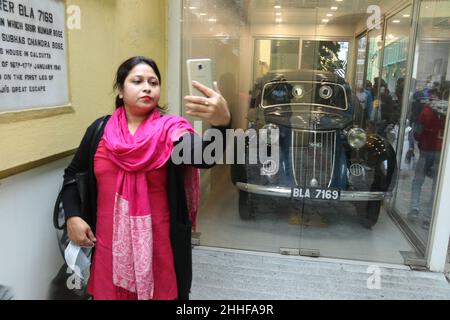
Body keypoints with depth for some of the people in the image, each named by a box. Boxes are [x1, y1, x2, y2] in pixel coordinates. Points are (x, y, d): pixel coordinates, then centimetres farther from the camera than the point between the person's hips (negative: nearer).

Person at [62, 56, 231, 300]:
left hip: (159, 243, -2)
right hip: (109, 242, 3)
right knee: (111, 293, 20)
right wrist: (72, 216, -1)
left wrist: (222, 124, -49)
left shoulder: (170, 130, -9)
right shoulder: (100, 130, 0)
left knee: (161, 292, 14)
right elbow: (73, 174, 13)